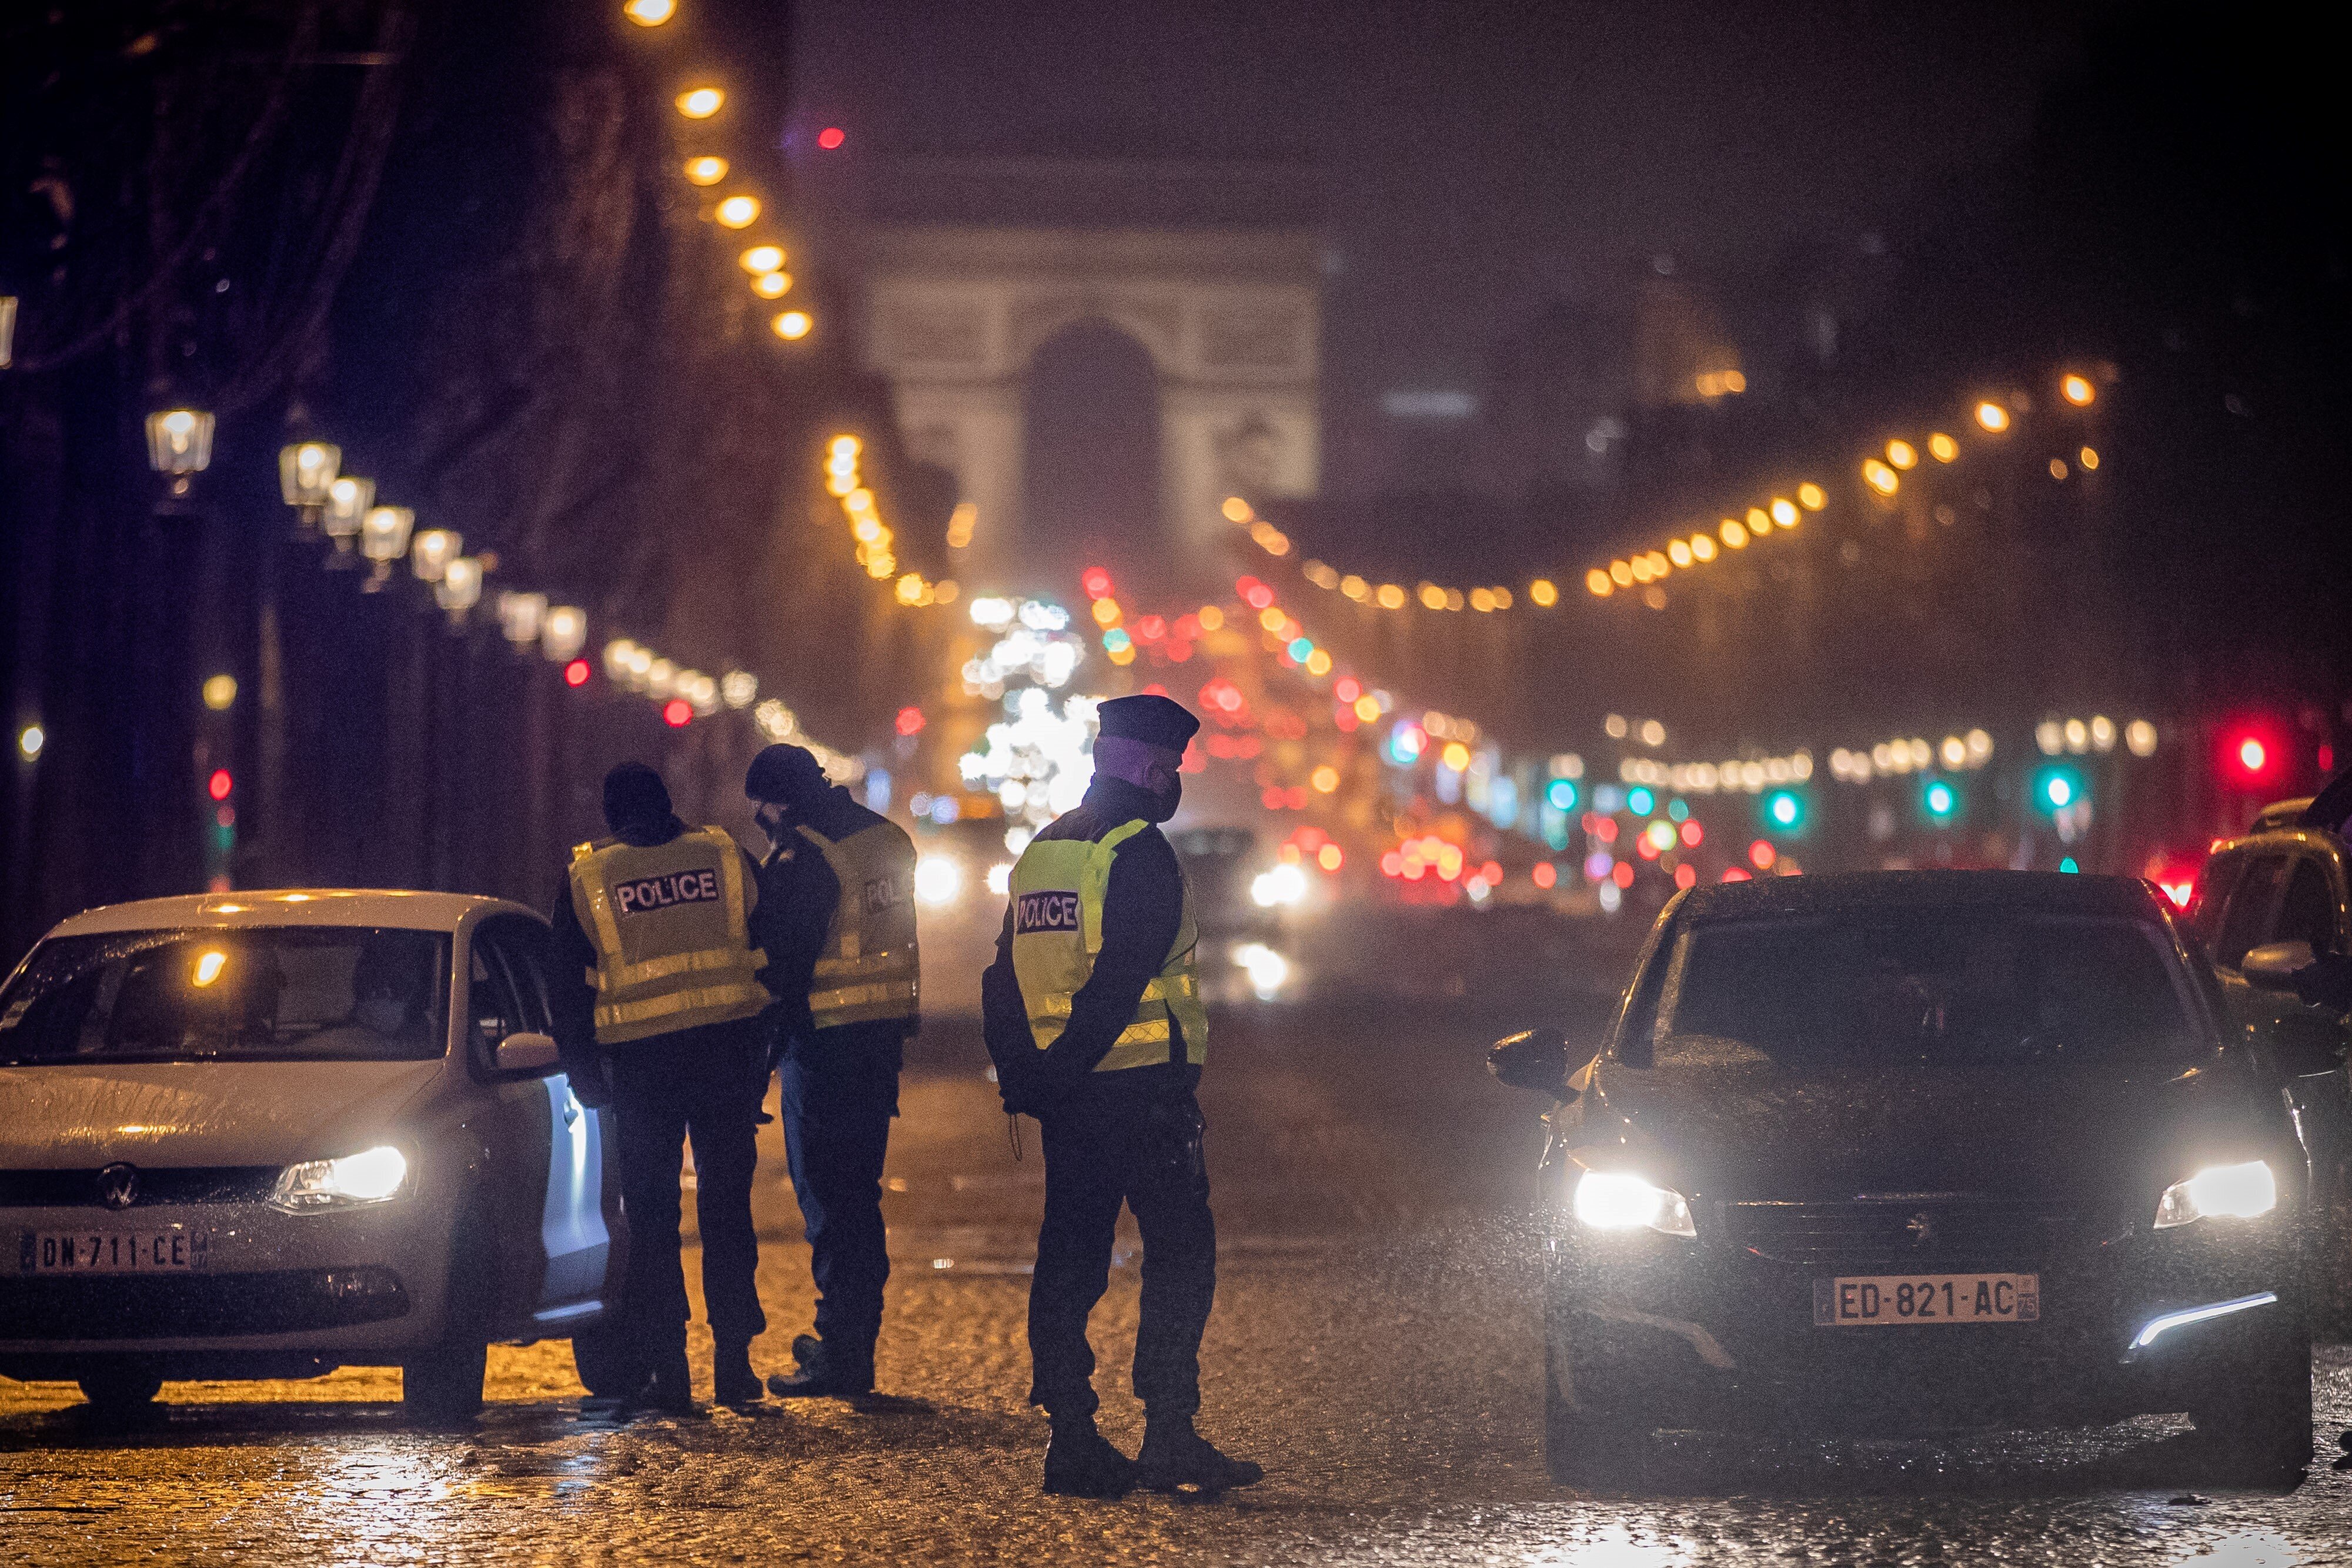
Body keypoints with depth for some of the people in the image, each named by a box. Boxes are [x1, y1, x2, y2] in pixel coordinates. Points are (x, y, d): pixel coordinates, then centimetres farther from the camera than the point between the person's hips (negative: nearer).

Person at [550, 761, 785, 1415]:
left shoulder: (586, 877, 3)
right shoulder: (726, 856, 7)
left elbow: (567, 991, 4)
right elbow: (773, 957, 7)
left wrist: (585, 1076, 11)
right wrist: (760, 1052, 14)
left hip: (639, 1060, -1)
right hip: (728, 1052, 1)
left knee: (651, 1217, 6)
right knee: (726, 1207, 10)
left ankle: (667, 1369, 2)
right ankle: (733, 1361, 9)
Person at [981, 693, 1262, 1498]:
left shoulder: (1038, 852, 15)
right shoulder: (1139, 855, -11)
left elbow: (1005, 979, 14)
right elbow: (1122, 978, -19)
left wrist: (1021, 1076, 12)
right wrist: (1066, 1066, -15)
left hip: (1068, 1096, 8)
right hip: (1143, 1084, -8)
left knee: (1071, 1257, 9)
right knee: (1180, 1254, -3)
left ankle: (1072, 1443, 8)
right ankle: (1169, 1438, -8)